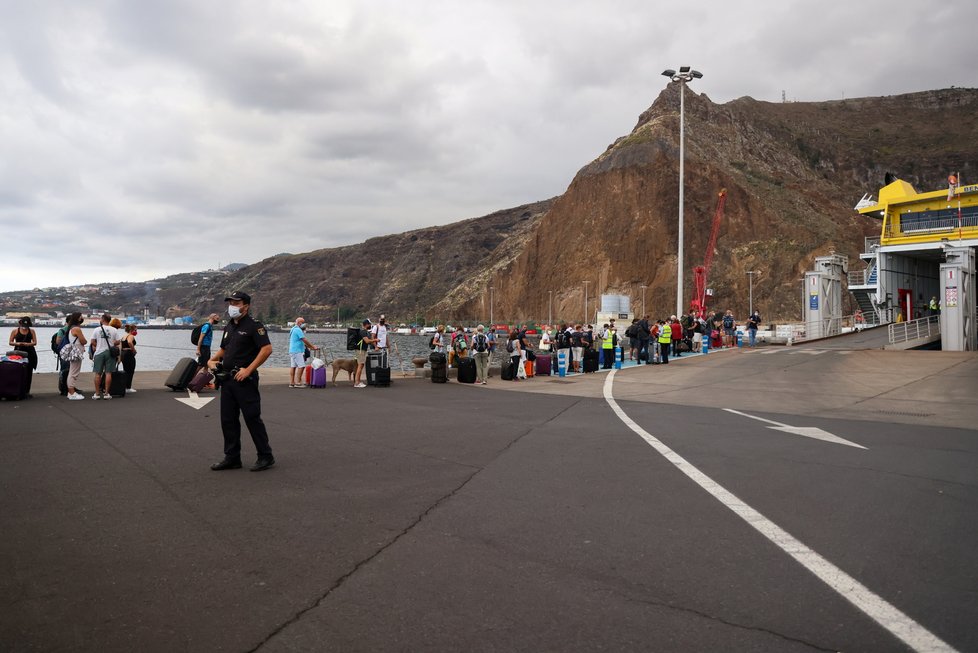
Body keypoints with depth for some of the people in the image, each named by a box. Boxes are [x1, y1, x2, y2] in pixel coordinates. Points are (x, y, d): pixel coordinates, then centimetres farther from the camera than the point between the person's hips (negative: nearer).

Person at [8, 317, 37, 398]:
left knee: (29, 372, 0)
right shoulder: (15, 331, 7)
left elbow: (35, 342, 5)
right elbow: (10, 342, 6)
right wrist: (17, 343, -13)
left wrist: (27, 344, -14)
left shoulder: (32, 331, 9)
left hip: (29, 352, 1)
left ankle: (27, 391, 6)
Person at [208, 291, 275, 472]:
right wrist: (212, 360, 8)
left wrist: (248, 370, -21)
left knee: (252, 418, -4)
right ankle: (232, 458, 18)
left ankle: (266, 456, 6)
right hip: (227, 379, 8)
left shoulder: (254, 325, -10)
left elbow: (267, 349, -19)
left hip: (245, 380, -8)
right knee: (228, 420, 10)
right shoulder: (229, 326, 16)